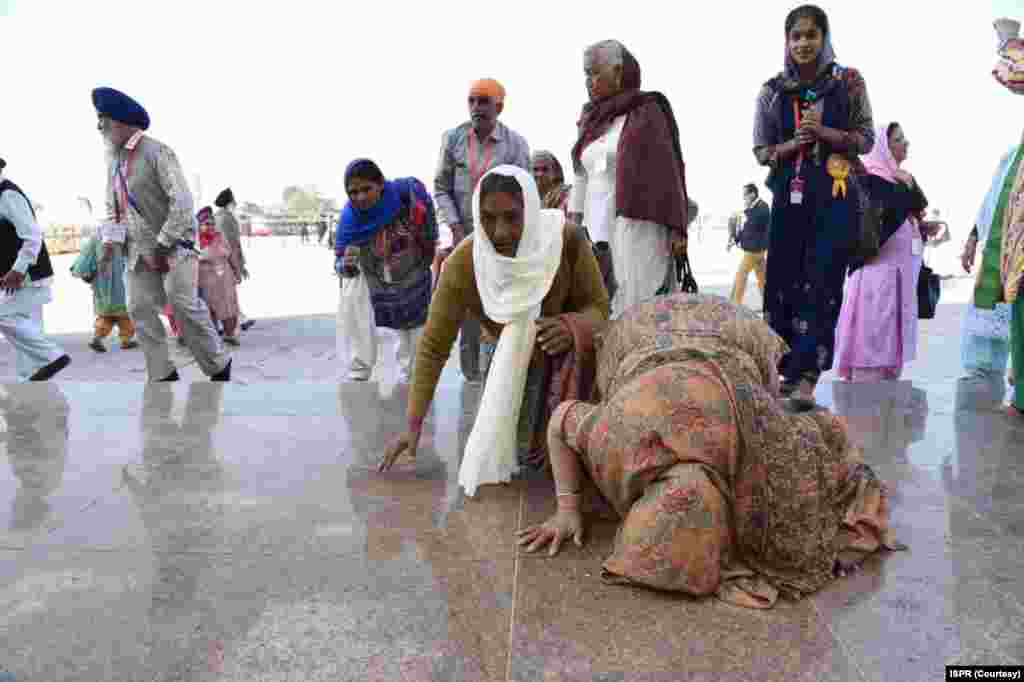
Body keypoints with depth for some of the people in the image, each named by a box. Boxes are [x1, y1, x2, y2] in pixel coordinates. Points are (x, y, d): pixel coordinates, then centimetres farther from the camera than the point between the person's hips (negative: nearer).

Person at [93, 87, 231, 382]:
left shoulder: (157, 152, -12)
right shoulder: (114, 159, 13)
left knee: (184, 305, -12)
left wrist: (164, 243, -20)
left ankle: (218, 366, 3)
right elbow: (113, 206, 21)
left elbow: (182, 201, -19)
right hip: (139, 248, 8)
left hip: (174, 243, -7)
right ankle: (162, 375, 5)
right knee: (140, 309, -1)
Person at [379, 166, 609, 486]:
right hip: (512, 358, 2)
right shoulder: (463, 263, -28)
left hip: (570, 354, -1)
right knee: (518, 451, 2)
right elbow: (433, 346, -21)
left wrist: (571, 327, -41)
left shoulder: (567, 238, -30)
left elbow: (598, 307, -17)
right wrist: (414, 426, -22)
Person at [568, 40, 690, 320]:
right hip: (599, 228, 5)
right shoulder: (591, 121, 18)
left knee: (638, 306, -9)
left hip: (638, 225, -5)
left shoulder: (647, 111, 1)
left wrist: (676, 228, -10)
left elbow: (667, 170, -3)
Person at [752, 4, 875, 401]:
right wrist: (792, 144, -10)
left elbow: (866, 140, 4)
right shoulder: (772, 91, 9)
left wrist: (823, 133, -13)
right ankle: (788, 369, 12)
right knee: (782, 282, 0)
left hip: (837, 198, -2)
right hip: (789, 197, 2)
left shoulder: (849, 82, 5)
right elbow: (760, 150, 10)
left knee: (822, 284, -8)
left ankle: (807, 377, -8)